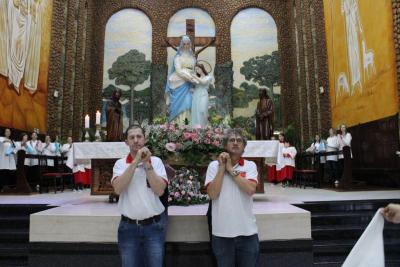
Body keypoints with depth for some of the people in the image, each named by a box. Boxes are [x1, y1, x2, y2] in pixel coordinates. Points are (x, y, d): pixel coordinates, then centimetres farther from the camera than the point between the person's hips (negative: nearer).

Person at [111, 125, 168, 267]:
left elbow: (159, 190, -14)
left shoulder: (156, 161, -2)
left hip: (154, 225, 0)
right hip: (128, 226, 1)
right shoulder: (120, 163, -1)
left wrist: (146, 164, -17)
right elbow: (118, 189, -18)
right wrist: (135, 162, -20)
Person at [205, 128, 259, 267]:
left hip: (247, 231, 1)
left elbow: (250, 189, -16)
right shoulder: (214, 165, -1)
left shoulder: (250, 165, 1)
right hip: (221, 231, 0)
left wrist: (230, 169, -12)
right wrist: (222, 167, -12)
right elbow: (213, 194, -12)